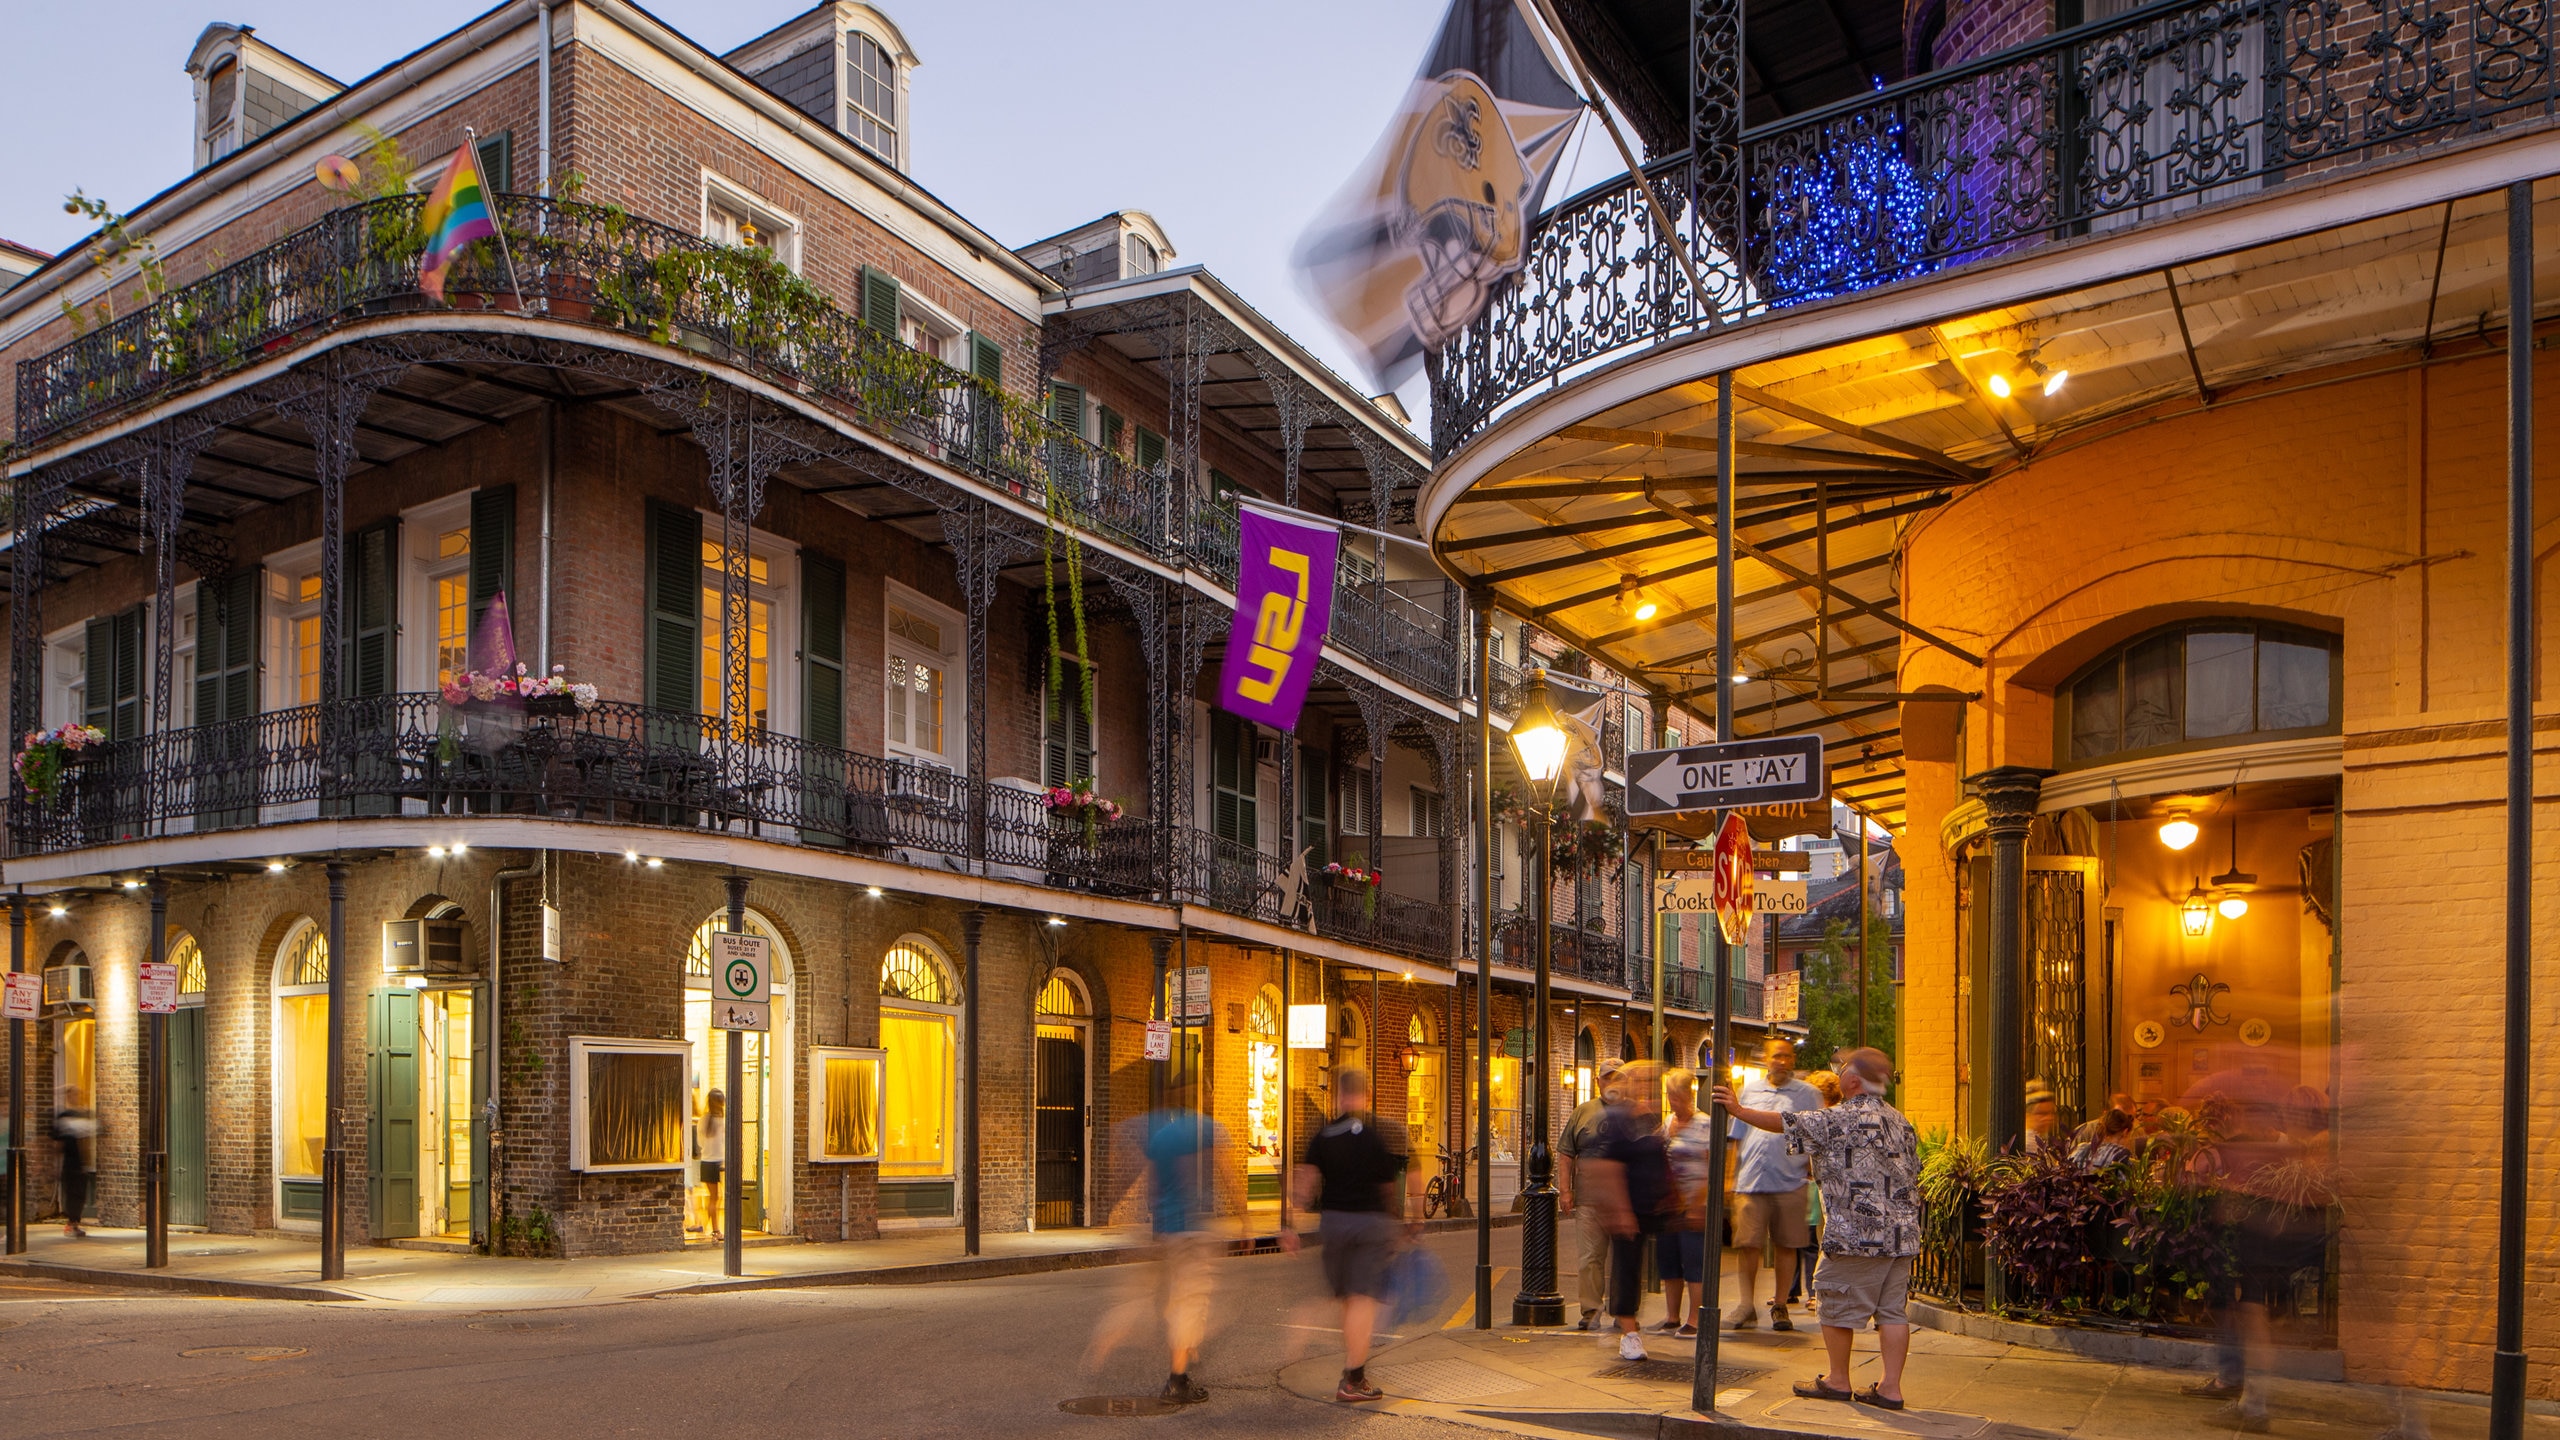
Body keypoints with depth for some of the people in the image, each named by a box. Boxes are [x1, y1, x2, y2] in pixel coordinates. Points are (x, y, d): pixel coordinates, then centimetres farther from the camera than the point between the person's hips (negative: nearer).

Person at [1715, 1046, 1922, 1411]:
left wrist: (1739, 1111, -2)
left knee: (1837, 1304, 6)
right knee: (1893, 1309, 8)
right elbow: (1913, 1178, 18)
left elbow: (1788, 1123, -11)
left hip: (1857, 1234, -7)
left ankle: (1838, 1380, 15)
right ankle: (1891, 1388, 7)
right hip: (1902, 1232, 8)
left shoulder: (1841, 1119, -13)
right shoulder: (1901, 1122, 12)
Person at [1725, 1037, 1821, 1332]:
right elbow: (1738, 1139, 17)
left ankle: (1779, 1306, 17)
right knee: (1747, 1244, -3)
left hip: (1790, 1182, -1)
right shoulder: (1749, 1091, 13)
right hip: (1751, 1181, 1)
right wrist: (1733, 1178, 12)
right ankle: (1747, 1305, 8)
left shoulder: (1807, 1094, 6)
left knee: (1787, 1246, 5)